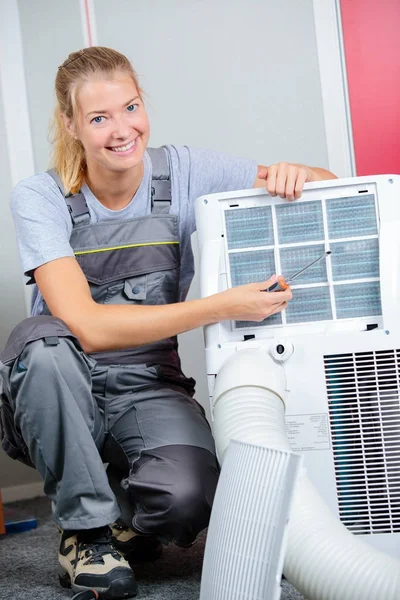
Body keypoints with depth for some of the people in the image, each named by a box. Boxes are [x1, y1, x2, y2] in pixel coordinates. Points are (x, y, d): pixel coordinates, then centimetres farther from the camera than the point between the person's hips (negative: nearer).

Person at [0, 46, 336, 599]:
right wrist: (223, 307, -33)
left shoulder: (182, 172, -7)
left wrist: (294, 175, -26)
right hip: (58, 393, 0)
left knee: (188, 496, -31)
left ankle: (124, 515, 8)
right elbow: (87, 326, -27)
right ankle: (87, 526, -13)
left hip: (149, 387, 1)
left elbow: (332, 188, -1)